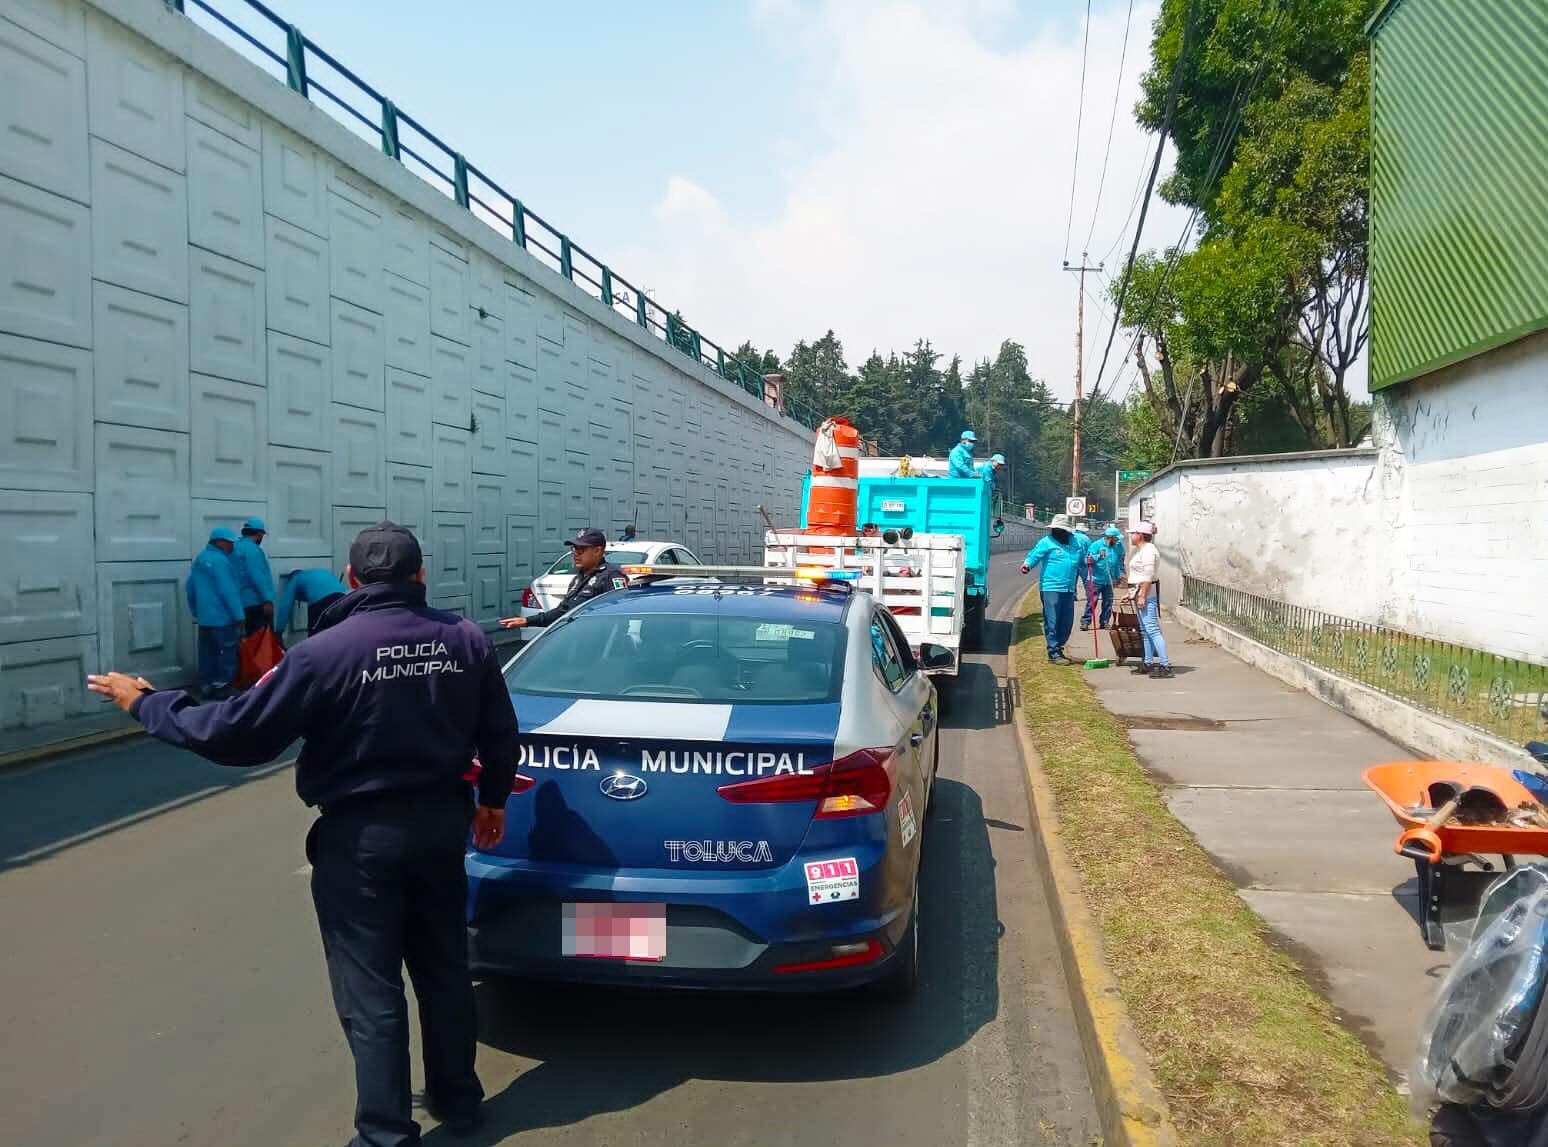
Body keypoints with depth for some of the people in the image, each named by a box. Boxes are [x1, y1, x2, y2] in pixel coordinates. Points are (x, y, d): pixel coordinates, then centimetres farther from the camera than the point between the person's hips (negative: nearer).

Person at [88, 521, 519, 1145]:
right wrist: (492, 800, 21)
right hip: (442, 822, 5)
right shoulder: (466, 639, -4)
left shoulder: (326, 651, -17)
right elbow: (500, 734, 3)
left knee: (370, 993, 8)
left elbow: (240, 733, -14)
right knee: (444, 968, 20)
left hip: (360, 836, -5)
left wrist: (145, 703, 0)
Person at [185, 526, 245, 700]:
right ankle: (221, 687, 0)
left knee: (207, 653, 13)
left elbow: (189, 587, 20)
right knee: (226, 653, -2)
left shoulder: (200, 558, 12)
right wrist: (239, 615, -16)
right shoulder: (220, 560, -17)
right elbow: (228, 591, -21)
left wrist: (196, 610, 28)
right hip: (221, 617, -9)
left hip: (204, 616, 9)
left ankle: (206, 686, 16)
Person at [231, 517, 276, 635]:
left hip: (244, 602, 10)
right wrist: (267, 600, -23)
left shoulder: (236, 547, 16)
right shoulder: (251, 549, -13)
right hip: (257, 602, -10)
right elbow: (257, 577, -22)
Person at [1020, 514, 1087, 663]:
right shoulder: (1047, 542, -4)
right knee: (1052, 621, -6)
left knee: (1067, 622, 11)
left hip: (1069, 589, 6)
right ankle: (1054, 652, 0)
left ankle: (1058, 648, 25)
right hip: (1051, 588, -6)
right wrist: (1027, 564, -32)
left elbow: (1082, 558, 27)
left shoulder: (1074, 542, 14)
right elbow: (1034, 556, -12)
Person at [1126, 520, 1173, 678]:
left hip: (1146, 594, -11)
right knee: (1145, 630, 14)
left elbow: (1148, 576, -21)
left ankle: (1165, 665, -15)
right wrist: (1131, 593, 24)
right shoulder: (1141, 550, 18)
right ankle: (1148, 663, 19)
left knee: (1152, 629, -14)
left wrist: (1142, 596, -24)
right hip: (1140, 593, 11)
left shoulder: (1148, 550, -14)